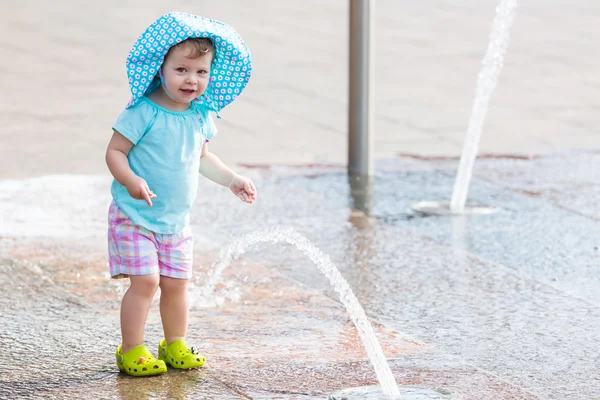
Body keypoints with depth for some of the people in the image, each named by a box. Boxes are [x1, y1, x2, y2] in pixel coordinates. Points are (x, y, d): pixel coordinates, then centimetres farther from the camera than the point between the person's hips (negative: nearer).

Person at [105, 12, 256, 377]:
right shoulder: (144, 112, -18)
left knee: (176, 284, 10)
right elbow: (115, 151, -16)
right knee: (145, 281, -10)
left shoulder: (202, 116, 2)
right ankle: (131, 351, 1)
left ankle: (176, 344, 27)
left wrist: (232, 179, 17)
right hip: (135, 216, -6)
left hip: (176, 220, 6)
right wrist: (131, 181, -32)